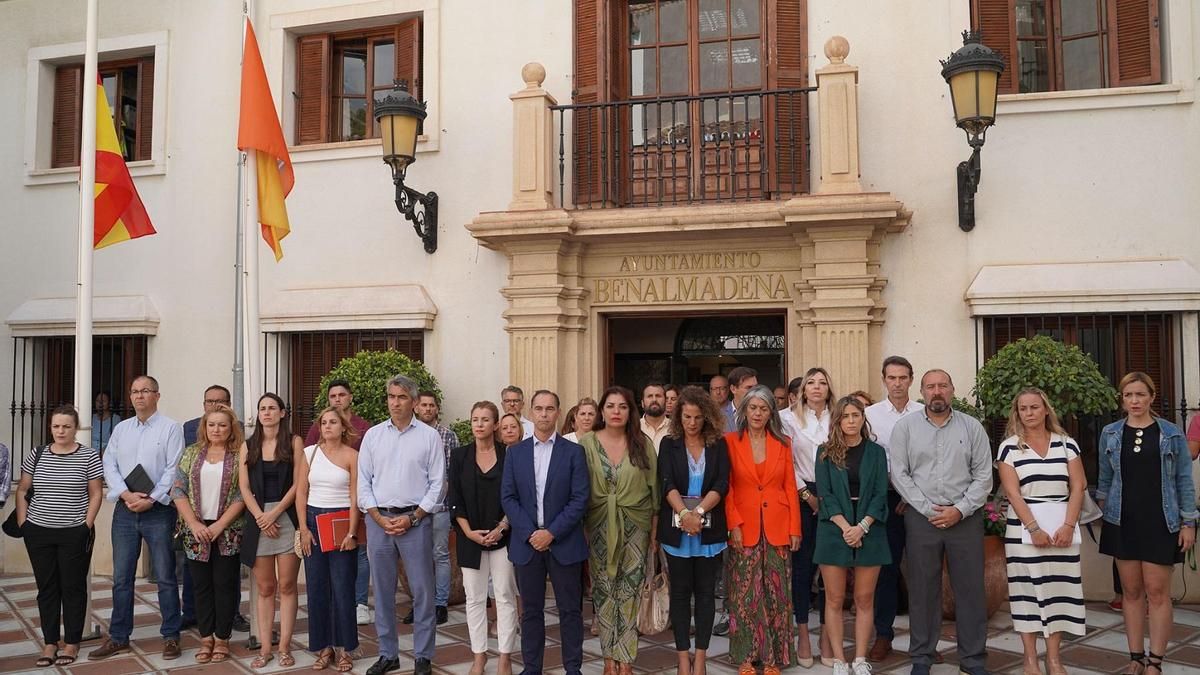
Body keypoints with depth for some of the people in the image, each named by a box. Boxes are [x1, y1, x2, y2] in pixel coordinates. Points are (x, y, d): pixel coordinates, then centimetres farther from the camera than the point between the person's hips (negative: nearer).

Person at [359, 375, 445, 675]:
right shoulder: (373, 435, 6)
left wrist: (411, 518, -9)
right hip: (378, 519, 3)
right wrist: (379, 517, -5)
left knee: (422, 590, 1)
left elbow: (437, 483, -2)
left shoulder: (429, 436, 0)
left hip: (415, 519, -2)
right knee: (382, 590, 10)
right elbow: (363, 481, 6)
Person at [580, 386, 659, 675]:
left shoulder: (643, 444, -2)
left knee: (629, 593, 1)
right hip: (599, 528, 0)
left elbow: (653, 486, 3)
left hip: (635, 527, 0)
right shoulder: (587, 443, -3)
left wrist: (655, 526, 3)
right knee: (604, 591, 7)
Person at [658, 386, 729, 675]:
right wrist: (684, 514, -24)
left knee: (705, 591, 5)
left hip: (709, 529, 0)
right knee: (680, 591, 5)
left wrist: (698, 512, -20)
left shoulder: (718, 444, 3)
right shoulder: (669, 444, 3)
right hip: (676, 528, 0)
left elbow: (722, 484, -6)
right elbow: (667, 483, -9)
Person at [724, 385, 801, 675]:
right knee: (744, 594, 2)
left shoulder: (782, 443, 7)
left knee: (776, 592, 5)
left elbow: (790, 487, 6)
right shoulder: (730, 441, 0)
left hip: (777, 528, 2)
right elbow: (726, 488, -2)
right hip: (744, 528, -2)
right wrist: (733, 525, -11)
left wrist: (795, 528, 1)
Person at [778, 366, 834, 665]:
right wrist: (807, 494, -6)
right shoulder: (789, 418, 3)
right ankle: (803, 634, 12)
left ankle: (827, 635, 12)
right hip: (802, 497, -1)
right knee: (803, 565, 2)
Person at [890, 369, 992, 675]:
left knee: (970, 588, 4)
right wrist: (928, 509, -7)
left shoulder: (972, 427, 4)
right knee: (922, 588, 6)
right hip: (921, 516, 0)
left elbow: (983, 475, 2)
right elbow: (899, 474, -1)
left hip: (965, 517, 1)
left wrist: (960, 510, -9)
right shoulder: (905, 427, 3)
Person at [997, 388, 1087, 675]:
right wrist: (1034, 528, -14)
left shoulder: (1066, 444, 6)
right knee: (1028, 591, 2)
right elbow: (1013, 493, -6)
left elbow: (1078, 487, 1)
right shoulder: (1009, 447, 0)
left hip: (1062, 528, 2)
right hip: (1023, 530, -2)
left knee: (1058, 590, 2)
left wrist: (1068, 526, -10)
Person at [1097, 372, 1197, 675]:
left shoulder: (1171, 434, -1)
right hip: (1123, 522, 2)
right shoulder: (1110, 434, 4)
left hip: (1161, 523, -2)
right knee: (1131, 591, 7)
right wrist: (1101, 513, 7)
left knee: (1157, 592, -1)